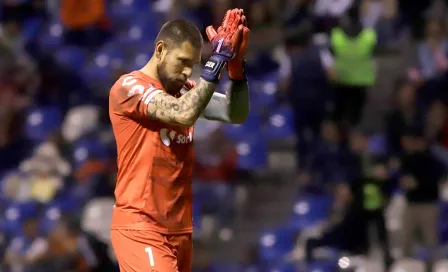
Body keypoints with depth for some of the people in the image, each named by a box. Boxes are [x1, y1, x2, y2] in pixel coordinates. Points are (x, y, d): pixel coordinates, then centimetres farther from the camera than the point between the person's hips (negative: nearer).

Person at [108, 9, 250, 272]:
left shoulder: (186, 91, 12)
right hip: (140, 227, -7)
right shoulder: (128, 87, -9)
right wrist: (219, 58, -21)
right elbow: (183, 114, -24)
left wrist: (235, 63, -16)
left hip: (179, 228, 7)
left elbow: (236, 114, -1)